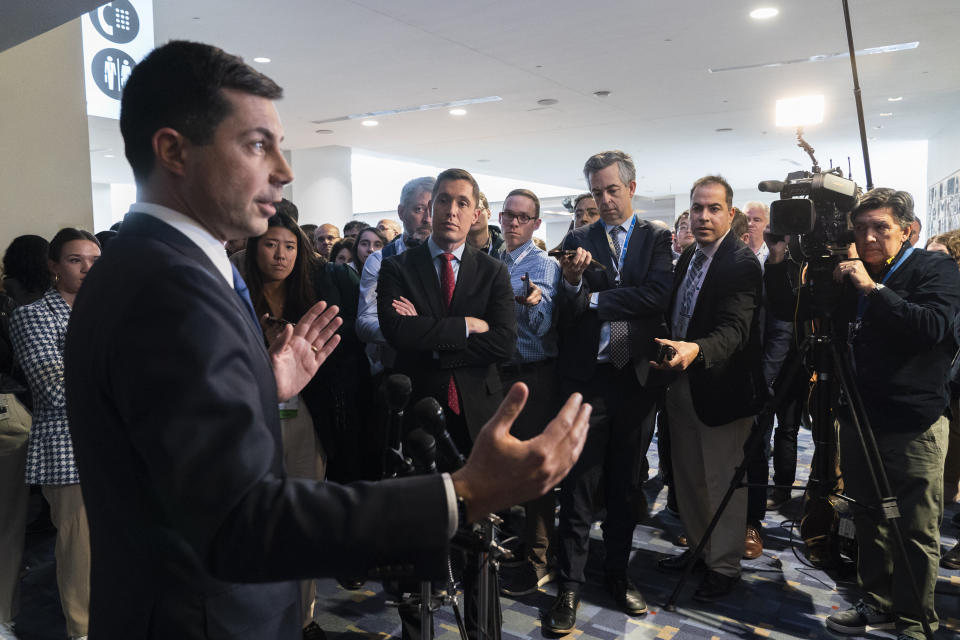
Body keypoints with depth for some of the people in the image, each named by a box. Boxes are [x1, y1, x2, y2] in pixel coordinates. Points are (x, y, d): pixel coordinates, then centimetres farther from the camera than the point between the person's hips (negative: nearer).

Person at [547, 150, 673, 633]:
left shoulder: (657, 239, 4)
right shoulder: (578, 240, 5)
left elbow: (657, 297, -12)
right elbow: (568, 313, -3)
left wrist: (593, 297, -10)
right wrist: (572, 281, -23)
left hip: (636, 376, 1)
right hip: (586, 376, -1)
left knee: (627, 484, 13)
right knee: (578, 485, 2)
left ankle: (617, 572, 30)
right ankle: (570, 585, 13)